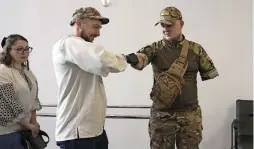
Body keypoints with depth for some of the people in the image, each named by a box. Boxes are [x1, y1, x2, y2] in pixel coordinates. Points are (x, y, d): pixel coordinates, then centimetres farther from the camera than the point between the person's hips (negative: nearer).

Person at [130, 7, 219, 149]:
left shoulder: (196, 49, 1)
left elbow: (210, 74, 9)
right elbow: (140, 61, -21)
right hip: (161, 114, 0)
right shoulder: (155, 48, -2)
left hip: (190, 114, 1)